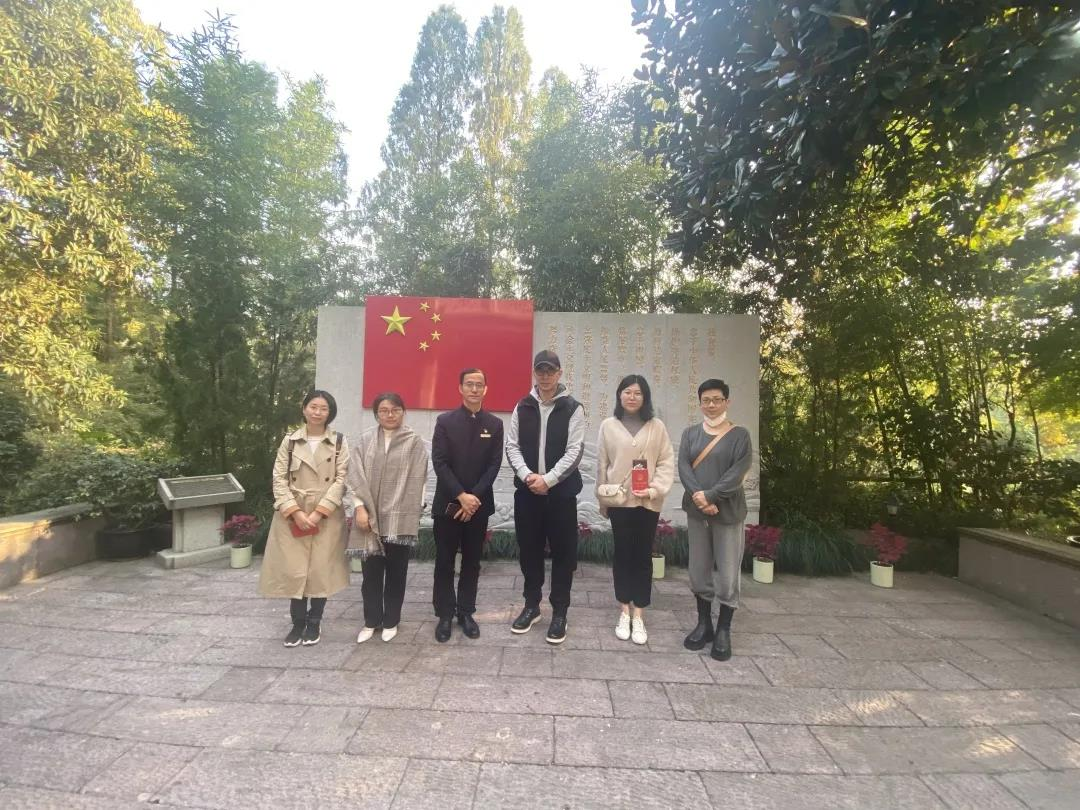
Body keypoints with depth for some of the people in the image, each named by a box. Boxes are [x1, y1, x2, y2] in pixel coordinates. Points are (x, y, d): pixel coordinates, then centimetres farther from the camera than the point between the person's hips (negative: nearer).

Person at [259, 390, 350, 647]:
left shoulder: (339, 442, 0)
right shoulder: (289, 441, 4)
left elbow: (341, 479, -5)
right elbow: (279, 479, -1)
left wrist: (318, 512, -13)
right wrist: (296, 512, -12)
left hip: (327, 516, -1)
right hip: (292, 516, 1)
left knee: (321, 570, 4)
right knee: (294, 571, 4)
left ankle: (314, 623, 23)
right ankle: (298, 622, 22)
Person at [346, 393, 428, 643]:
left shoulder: (414, 441, -1)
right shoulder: (365, 439, 5)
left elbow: (417, 480, -3)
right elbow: (355, 475, 2)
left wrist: (411, 513, -8)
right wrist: (360, 507, -7)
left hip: (400, 517, -1)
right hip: (370, 516, 2)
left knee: (396, 571, 9)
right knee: (371, 570, 9)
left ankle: (390, 621, 25)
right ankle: (371, 621, 26)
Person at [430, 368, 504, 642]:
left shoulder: (494, 424, 3)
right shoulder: (445, 421, -1)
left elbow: (494, 465, -2)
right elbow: (439, 462, -8)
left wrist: (474, 498, -12)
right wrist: (461, 496, -17)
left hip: (479, 504, 1)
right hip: (448, 503, -1)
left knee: (471, 561, 10)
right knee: (445, 561, 6)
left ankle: (465, 612, 23)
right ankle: (445, 614, 19)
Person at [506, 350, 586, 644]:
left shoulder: (573, 408, -3)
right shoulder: (522, 407, 6)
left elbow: (575, 451, -9)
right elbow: (512, 446, 3)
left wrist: (547, 479, -17)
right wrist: (527, 476, -13)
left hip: (561, 492, -3)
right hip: (527, 491, 3)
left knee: (563, 553, 4)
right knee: (529, 550, 13)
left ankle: (559, 613, 18)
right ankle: (531, 606, 30)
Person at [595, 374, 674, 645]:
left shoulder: (657, 426, 2)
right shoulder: (608, 426, 1)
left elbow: (667, 462, 1)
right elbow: (601, 464, 4)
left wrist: (654, 489, -13)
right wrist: (602, 499, 4)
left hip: (648, 502, 0)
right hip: (619, 500, 0)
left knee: (643, 556, 5)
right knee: (623, 555, 7)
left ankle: (638, 616, 15)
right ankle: (625, 613, 21)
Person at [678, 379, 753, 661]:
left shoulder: (740, 435, -1)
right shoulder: (690, 433, 8)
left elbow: (738, 472, -12)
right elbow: (683, 467, -4)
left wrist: (709, 496, -20)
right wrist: (698, 497, -18)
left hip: (728, 512, -3)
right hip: (696, 511, 3)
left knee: (727, 575, 2)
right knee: (699, 572, 11)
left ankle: (723, 631, 18)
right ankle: (704, 625, 27)